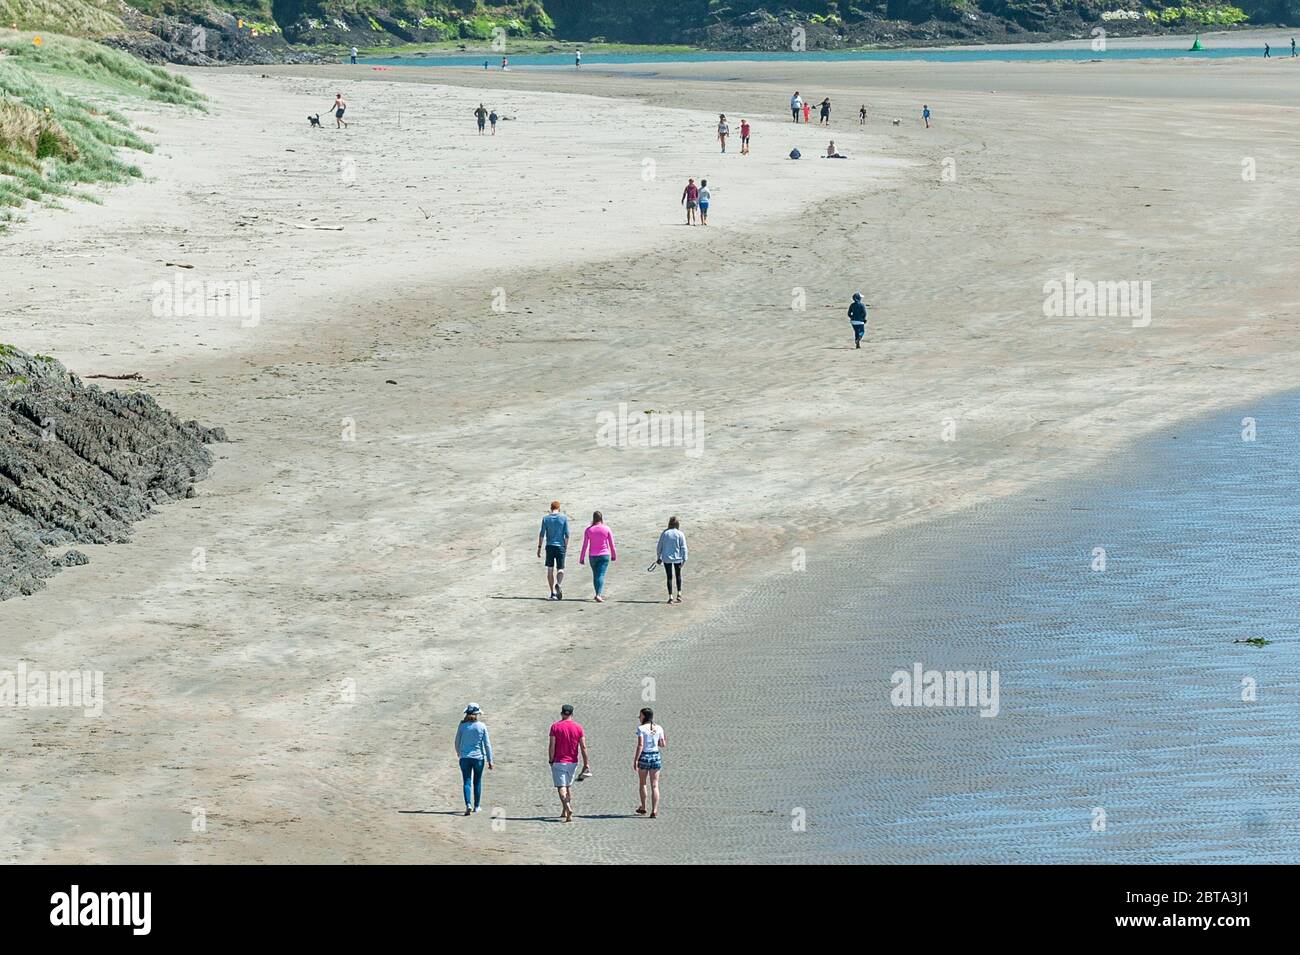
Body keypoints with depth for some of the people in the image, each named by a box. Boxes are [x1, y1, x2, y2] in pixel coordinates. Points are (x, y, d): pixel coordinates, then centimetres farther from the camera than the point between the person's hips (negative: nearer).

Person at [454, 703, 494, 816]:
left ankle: (468, 805, -19)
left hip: (465, 757, 0)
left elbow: (457, 742, 7)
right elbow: (487, 744, -3)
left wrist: (458, 752, 28)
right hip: (478, 757, 0)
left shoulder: (462, 726, -3)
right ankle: (476, 806, 21)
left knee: (467, 782, 0)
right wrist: (490, 760, 4)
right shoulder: (481, 726, -5)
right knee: (477, 782, 14)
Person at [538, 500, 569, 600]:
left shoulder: (546, 519, 2)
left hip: (549, 546, 0)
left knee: (550, 569, 7)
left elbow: (542, 534, -1)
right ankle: (559, 584, -25)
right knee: (560, 569, 6)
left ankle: (552, 593, 4)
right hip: (560, 546, 0)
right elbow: (567, 535, 0)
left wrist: (539, 547, 3)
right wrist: (566, 547, 10)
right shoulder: (564, 518, 1)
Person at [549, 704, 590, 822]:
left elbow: (552, 746, -10)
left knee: (561, 787, -6)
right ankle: (564, 812, 24)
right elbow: (583, 747, -2)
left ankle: (568, 808, -28)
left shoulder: (555, 726, -7)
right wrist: (586, 764, 3)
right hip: (572, 762, 3)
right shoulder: (578, 727, 0)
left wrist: (550, 760, 1)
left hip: (559, 762, -3)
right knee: (569, 786, 19)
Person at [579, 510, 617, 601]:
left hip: (592, 556, 1)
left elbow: (585, 545, -3)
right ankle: (598, 594, -23)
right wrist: (614, 555, 14)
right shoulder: (606, 529, -4)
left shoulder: (589, 530, -3)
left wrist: (582, 558, 2)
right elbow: (611, 544, 1)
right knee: (601, 575, -6)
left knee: (595, 575, 16)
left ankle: (599, 594, 25)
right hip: (604, 555, -1)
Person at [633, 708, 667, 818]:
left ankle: (643, 808, 29)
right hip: (656, 756, 3)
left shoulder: (641, 728, -10)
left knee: (643, 783, 18)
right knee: (654, 785, 3)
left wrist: (635, 760, -14)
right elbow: (663, 745, 6)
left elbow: (640, 745, -16)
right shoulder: (659, 728, 3)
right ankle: (654, 811, -4)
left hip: (644, 756, -3)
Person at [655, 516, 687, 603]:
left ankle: (670, 597, 5)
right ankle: (679, 594, 15)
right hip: (677, 558, 0)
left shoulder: (664, 533, -3)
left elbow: (659, 547, 2)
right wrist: (684, 559, -5)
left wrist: (658, 557, 13)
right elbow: (683, 548, -9)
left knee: (669, 577, 7)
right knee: (678, 575, 20)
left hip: (666, 559, 0)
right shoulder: (680, 534, -7)